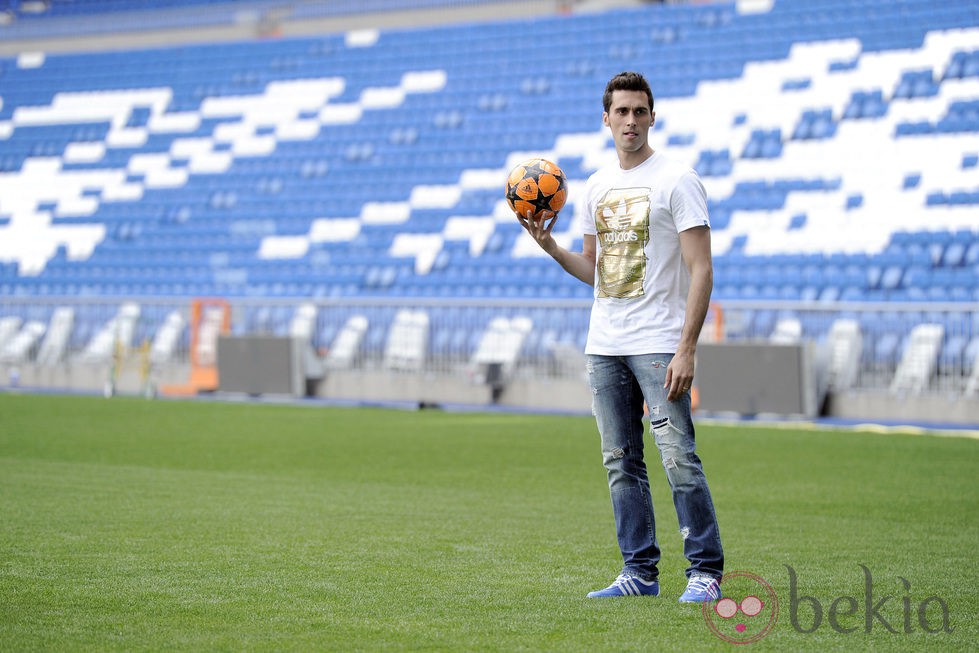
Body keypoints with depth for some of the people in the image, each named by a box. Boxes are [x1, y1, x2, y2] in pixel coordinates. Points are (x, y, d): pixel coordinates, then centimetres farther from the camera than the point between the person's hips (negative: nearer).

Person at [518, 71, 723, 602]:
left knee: (678, 459, -11)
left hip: (658, 345, -7)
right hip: (604, 344, 7)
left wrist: (686, 349, -19)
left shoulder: (677, 181, -7)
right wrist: (550, 247, 3)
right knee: (621, 463, 8)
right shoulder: (596, 187, 14)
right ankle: (640, 572, 14)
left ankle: (706, 571, -5)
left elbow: (701, 270, -12)